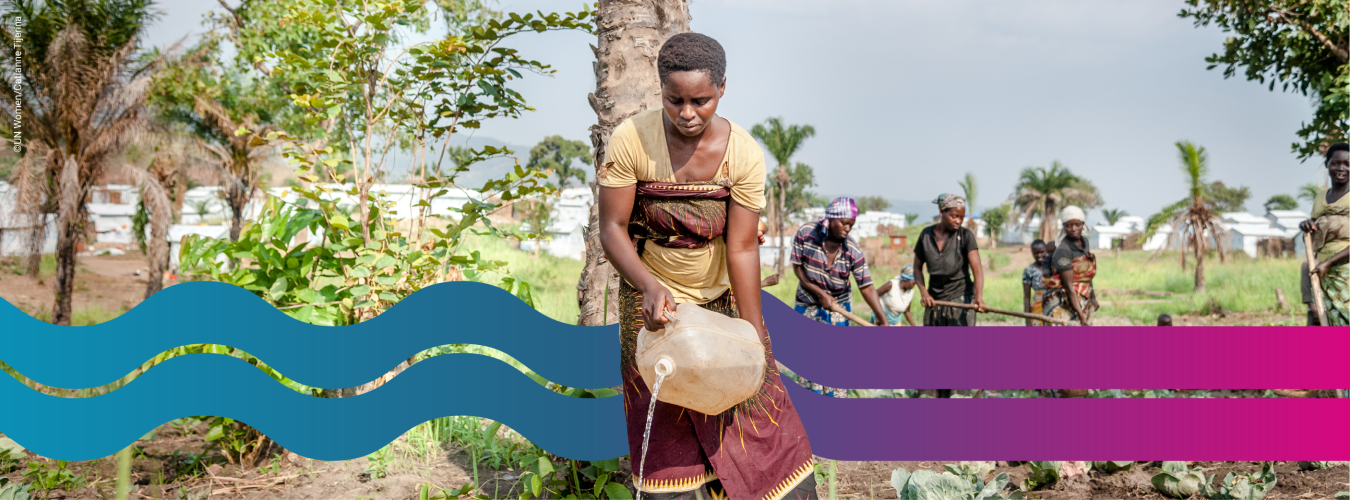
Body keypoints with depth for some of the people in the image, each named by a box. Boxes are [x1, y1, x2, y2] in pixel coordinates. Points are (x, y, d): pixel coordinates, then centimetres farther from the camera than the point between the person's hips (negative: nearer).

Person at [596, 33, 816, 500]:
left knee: (755, 413, 5)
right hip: (652, 302, -1)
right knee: (666, 433, 4)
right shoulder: (630, 140, -19)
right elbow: (612, 228, -16)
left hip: (723, 299, 1)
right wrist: (650, 286, -32)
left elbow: (742, 248, -16)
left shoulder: (744, 154, -17)